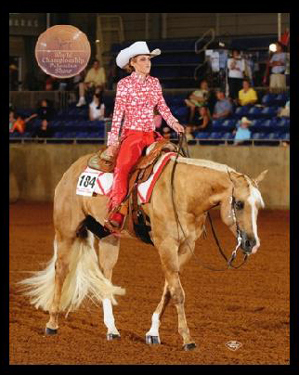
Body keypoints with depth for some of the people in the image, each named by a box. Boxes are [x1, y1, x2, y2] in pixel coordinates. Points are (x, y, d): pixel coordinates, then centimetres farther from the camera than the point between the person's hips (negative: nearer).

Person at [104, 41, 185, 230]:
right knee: (122, 168, -28)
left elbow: (163, 107, 17)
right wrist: (113, 143, -8)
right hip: (132, 134, -6)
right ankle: (115, 216, -32)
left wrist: (174, 123, -2)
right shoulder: (124, 84, -1)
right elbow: (118, 115, -3)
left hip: (152, 135, 6)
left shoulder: (155, 83, 12)